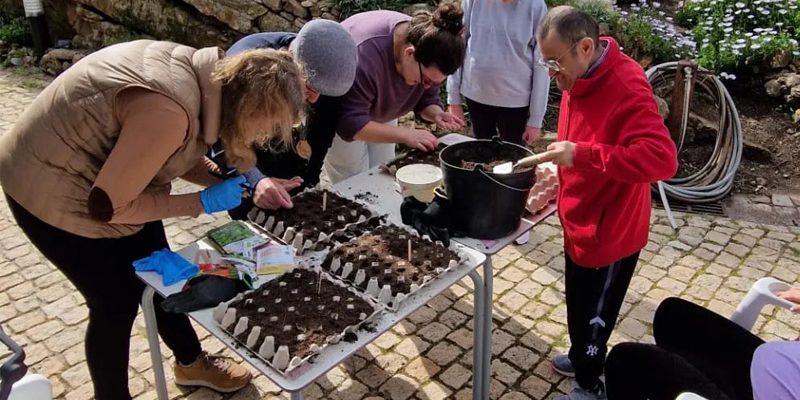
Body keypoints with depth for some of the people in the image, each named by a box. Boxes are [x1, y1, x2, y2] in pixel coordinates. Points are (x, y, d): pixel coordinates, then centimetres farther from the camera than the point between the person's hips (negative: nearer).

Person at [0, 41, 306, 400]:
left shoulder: (201, 75, -10)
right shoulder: (169, 109, -38)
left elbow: (172, 153, 4)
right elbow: (107, 206, -29)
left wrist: (225, 176, -10)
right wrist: (203, 202, -23)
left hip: (104, 175, 8)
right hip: (51, 191, -8)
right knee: (117, 303, 4)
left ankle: (191, 362, 40)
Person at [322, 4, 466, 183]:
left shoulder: (427, 50, -20)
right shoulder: (366, 54, -41)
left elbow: (426, 100, -6)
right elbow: (350, 123, -40)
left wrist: (437, 114, -28)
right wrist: (405, 134, -45)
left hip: (378, 110, 6)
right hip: (337, 114, -6)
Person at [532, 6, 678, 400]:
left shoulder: (626, 87, -27)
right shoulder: (582, 78, 2)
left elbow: (661, 158, -36)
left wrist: (581, 155, -39)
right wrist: (558, 177, 10)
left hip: (609, 231, -8)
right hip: (579, 221, 8)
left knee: (593, 315, 11)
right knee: (579, 305, 26)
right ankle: (582, 357, 49)